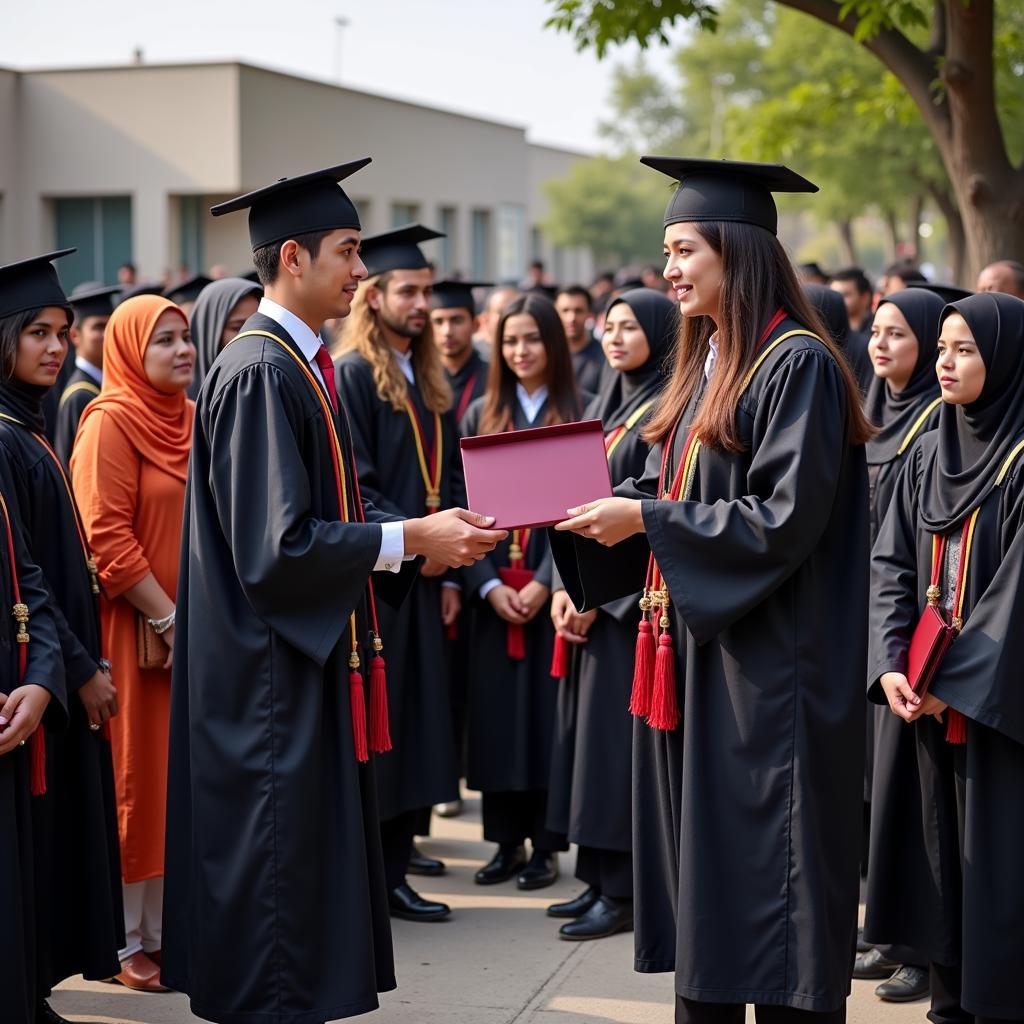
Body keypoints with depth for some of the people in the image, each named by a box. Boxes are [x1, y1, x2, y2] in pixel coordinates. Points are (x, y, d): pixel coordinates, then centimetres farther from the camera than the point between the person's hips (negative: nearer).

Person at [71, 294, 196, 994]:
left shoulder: (195, 420, 12)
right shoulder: (110, 423, -9)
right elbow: (106, 537, -15)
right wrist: (169, 620, -17)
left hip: (197, 629, 7)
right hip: (137, 634, -7)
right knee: (138, 780, 0)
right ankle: (130, 939, 10)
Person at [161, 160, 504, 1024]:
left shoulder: (302, 367, 13)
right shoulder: (260, 375, -18)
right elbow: (278, 546, -23)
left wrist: (431, 533, 4)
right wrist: (409, 540, -17)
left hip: (312, 657, 10)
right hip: (272, 670, -10)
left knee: (318, 849, 14)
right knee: (279, 861, -2)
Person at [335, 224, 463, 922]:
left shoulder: (429, 382, 15)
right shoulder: (352, 375, -8)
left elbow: (449, 481, 14)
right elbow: (352, 484, -15)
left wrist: (451, 572, 7)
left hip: (426, 576, 7)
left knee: (417, 719, 9)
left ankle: (400, 843, 18)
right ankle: (381, 875, 1)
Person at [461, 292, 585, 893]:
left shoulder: (580, 414, 1)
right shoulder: (480, 416, 9)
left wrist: (546, 582, -14)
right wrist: (489, 585, -9)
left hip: (556, 589, -3)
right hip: (493, 591, 3)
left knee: (548, 712, 0)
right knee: (497, 714, 4)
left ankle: (545, 844, 7)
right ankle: (507, 841, 12)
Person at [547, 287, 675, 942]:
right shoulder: (602, 408, 15)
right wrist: (565, 585, 1)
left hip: (635, 596, -8)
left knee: (621, 735, -7)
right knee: (588, 732, 9)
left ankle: (626, 892, -1)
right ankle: (599, 878, 16)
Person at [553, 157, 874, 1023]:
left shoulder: (798, 365, -14)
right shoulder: (708, 365, 13)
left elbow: (785, 520, -20)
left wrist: (646, 518, -18)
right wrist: (592, 507, 0)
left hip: (769, 666, -9)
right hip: (698, 658, 9)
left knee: (770, 880, -3)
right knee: (703, 877, 13)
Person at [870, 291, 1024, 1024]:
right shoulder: (929, 453, 10)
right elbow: (892, 564, 7)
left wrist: (957, 678, -17)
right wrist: (890, 663, -6)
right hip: (930, 693, 6)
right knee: (943, 855, 11)